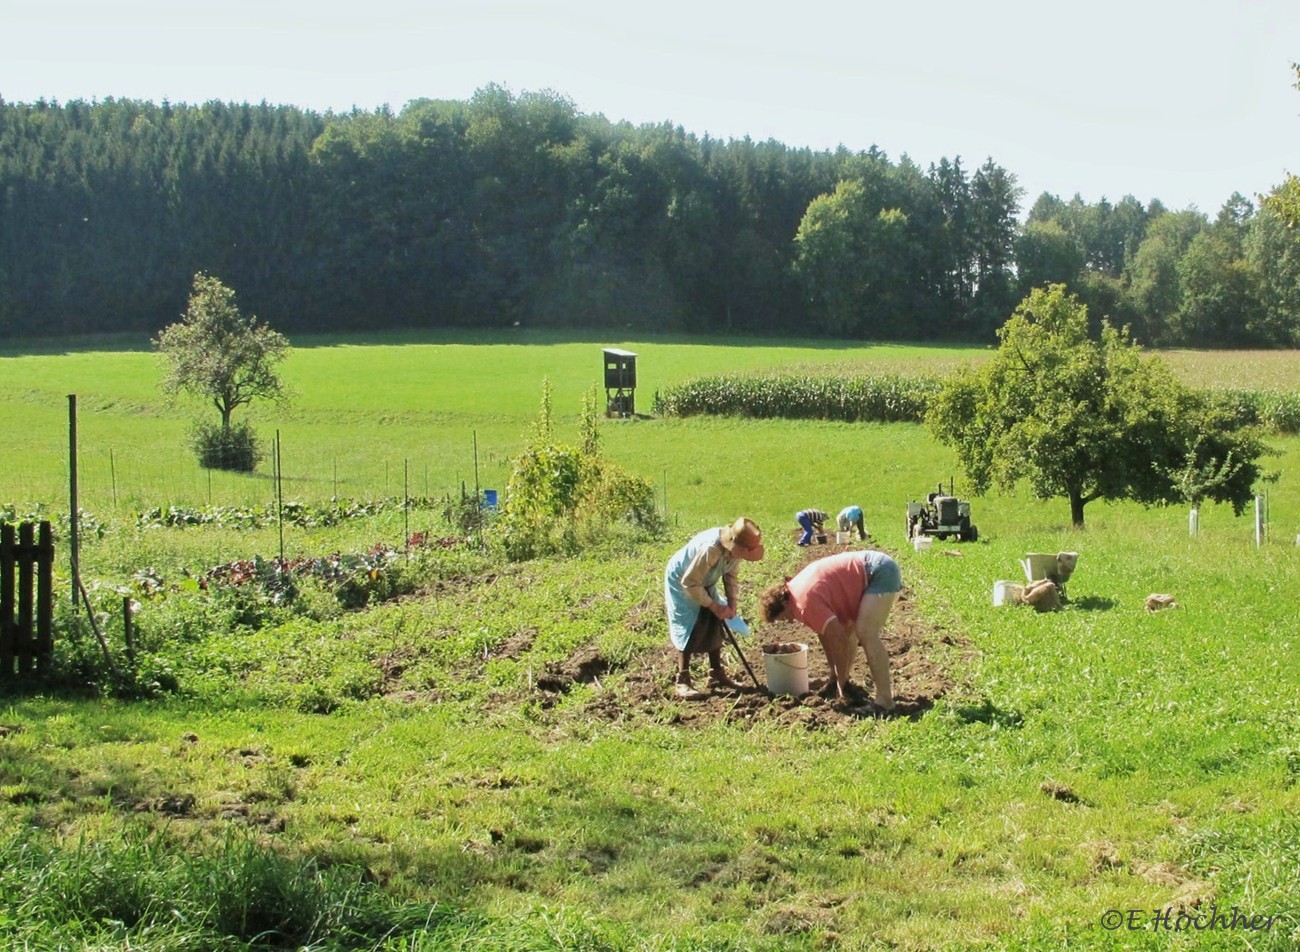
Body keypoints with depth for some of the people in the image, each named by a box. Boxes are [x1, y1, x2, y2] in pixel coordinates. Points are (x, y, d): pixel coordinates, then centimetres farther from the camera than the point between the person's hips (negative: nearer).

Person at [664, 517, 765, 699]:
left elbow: (730, 575, 0)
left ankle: (717, 674, 18)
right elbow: (690, 583, -32)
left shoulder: (735, 549, -18)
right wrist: (713, 606, -25)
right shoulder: (710, 549, -41)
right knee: (691, 627, -14)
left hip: (704, 583, 8)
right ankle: (682, 682, -11)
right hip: (680, 582, -8)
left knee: (716, 624, 6)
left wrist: (732, 603, -12)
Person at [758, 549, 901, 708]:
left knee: (866, 634, -19)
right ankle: (841, 682, 27)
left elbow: (838, 640, -21)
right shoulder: (798, 588, 9)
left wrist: (840, 681, -9)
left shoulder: (807, 602, -21)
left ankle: (884, 700, -20)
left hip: (881, 573, -11)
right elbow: (824, 632, 16)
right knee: (848, 629, 16)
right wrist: (836, 676, 16)